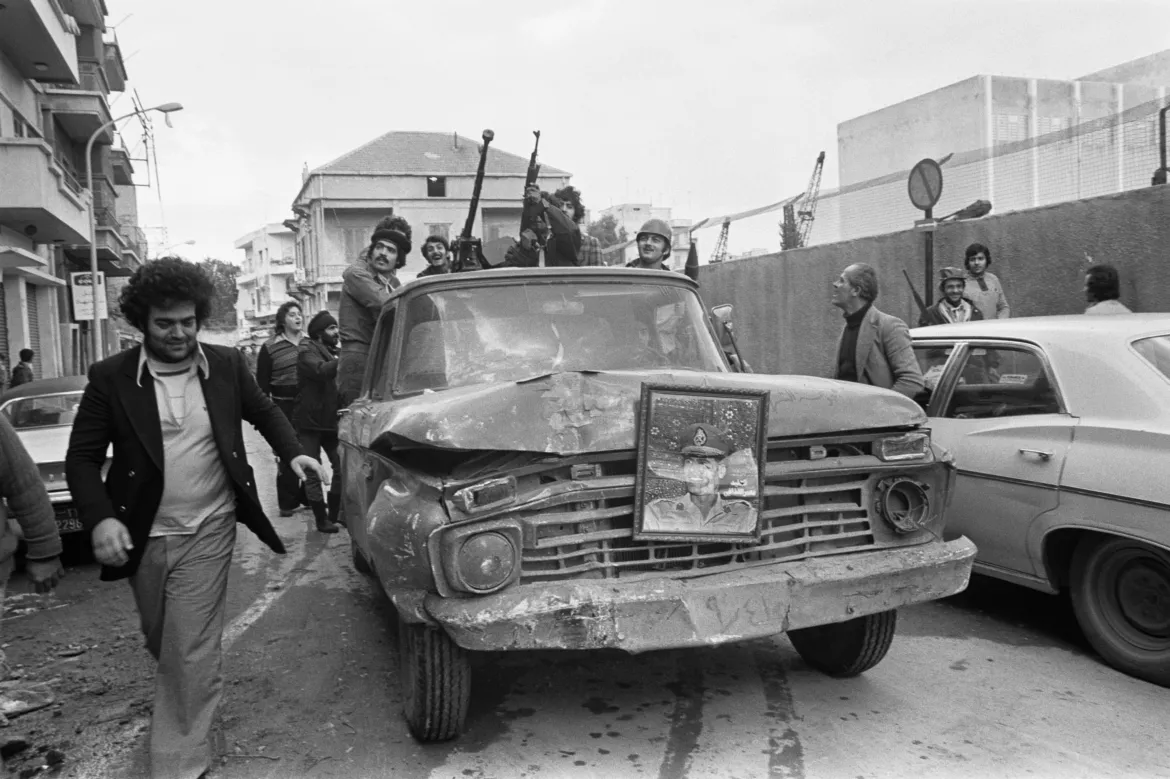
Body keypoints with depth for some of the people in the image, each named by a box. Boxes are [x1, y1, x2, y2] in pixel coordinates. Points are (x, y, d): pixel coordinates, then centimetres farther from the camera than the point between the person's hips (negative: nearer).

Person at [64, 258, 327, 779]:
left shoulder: (226, 366, -4)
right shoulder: (110, 378, -8)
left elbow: (264, 411, 12)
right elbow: (82, 458, -5)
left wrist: (294, 453, -5)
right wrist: (100, 518, -20)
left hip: (207, 533, -2)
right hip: (141, 537, 2)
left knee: (191, 654, -3)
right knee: (162, 645, 21)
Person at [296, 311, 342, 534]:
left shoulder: (333, 352, 15)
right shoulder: (307, 352, -9)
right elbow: (322, 370, -30)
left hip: (331, 421, 7)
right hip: (311, 422, -7)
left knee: (341, 467, 7)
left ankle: (335, 514, 19)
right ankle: (321, 519, 7)